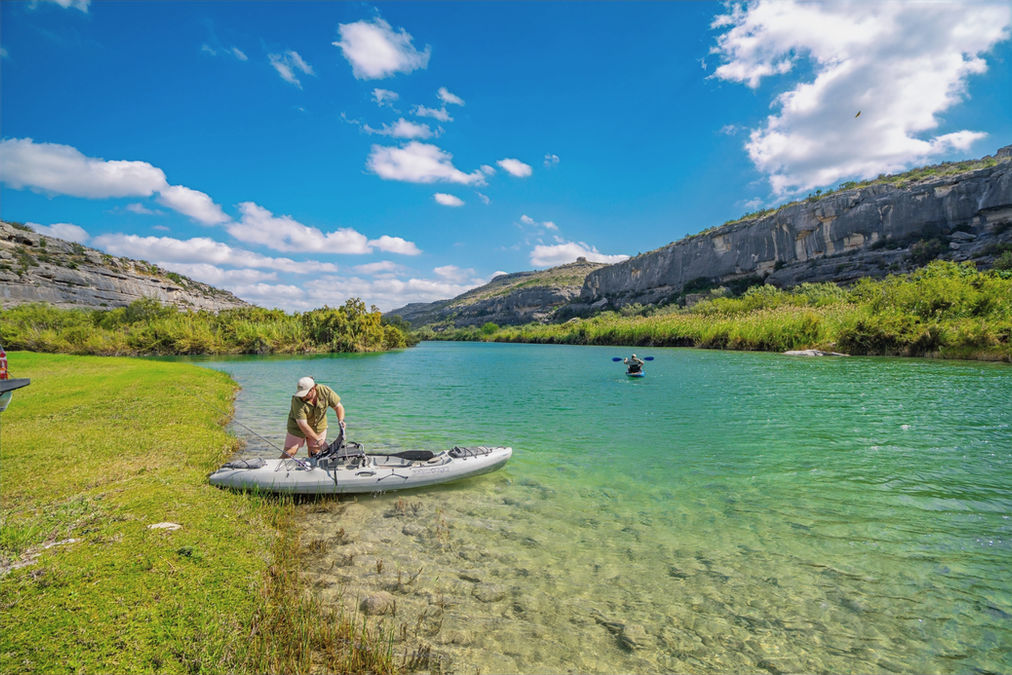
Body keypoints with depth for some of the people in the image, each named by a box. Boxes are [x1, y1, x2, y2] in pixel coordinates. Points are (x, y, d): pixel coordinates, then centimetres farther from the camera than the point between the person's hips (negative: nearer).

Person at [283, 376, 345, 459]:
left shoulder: (325, 391, -22)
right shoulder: (297, 400, -29)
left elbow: (338, 406, -9)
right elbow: (302, 424, -30)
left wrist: (341, 421, -27)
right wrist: (318, 440, -31)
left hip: (318, 426, 2)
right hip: (298, 426, -2)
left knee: (314, 454, 4)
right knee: (289, 453, -6)